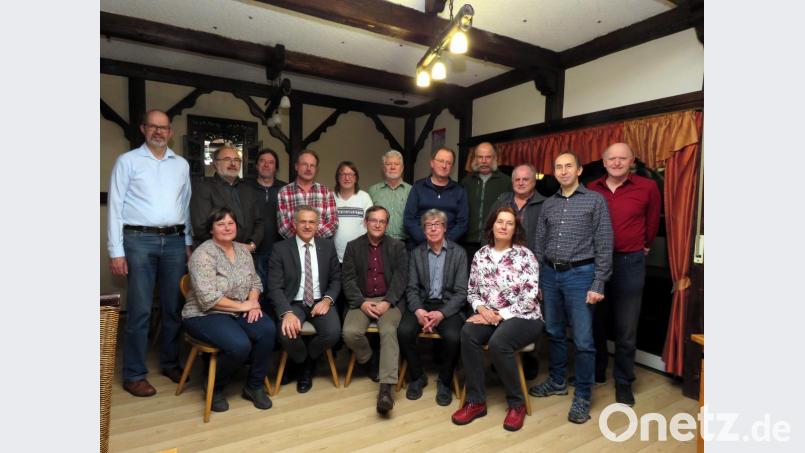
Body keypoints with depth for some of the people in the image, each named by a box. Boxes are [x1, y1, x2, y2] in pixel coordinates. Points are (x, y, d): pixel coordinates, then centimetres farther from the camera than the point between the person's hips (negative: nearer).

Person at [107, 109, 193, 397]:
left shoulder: (181, 164, 12)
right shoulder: (127, 161, 2)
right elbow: (115, 207, -2)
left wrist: (188, 243, 8)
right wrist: (116, 251, -7)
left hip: (175, 240, 4)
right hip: (140, 240, -3)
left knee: (174, 307, 10)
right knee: (140, 310, 0)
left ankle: (170, 363, 25)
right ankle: (134, 375, 13)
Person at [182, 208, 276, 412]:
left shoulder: (243, 250, 7)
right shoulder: (203, 254, -15)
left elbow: (255, 282, 10)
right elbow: (208, 298, -22)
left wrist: (253, 302, -11)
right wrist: (242, 305, -18)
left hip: (239, 311, 6)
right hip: (205, 315, -6)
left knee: (268, 329, -22)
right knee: (240, 345, -29)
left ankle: (254, 386, -2)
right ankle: (215, 388, 2)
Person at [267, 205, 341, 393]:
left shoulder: (328, 246, 6)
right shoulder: (280, 248, -2)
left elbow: (336, 279, 8)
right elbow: (275, 287, -8)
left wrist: (327, 300, -12)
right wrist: (287, 312, -24)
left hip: (320, 302, 2)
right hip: (293, 304, -1)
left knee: (333, 332, -25)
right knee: (287, 333, -30)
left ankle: (308, 363, 10)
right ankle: (303, 362, 7)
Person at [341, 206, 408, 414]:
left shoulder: (397, 246, 7)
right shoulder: (353, 246, 9)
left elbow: (400, 278, -2)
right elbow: (348, 279, 2)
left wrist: (387, 302, -16)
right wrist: (362, 302, -14)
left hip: (389, 301, -1)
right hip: (361, 301, 2)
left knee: (389, 331, -29)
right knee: (350, 332, -24)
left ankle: (386, 388, -30)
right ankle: (370, 362, 7)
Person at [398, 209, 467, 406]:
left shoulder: (459, 253, 1)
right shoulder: (416, 253, 7)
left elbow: (461, 292, -4)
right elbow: (412, 288, 3)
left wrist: (442, 314, -19)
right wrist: (418, 311, -17)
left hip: (448, 306, -1)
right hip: (422, 304, 2)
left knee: (453, 337, -29)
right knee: (404, 331, -25)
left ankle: (444, 381, 0)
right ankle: (417, 377, 2)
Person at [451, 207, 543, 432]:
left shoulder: (525, 255, -7)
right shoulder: (480, 255, 5)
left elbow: (530, 298, -13)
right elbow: (472, 292, 9)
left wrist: (498, 315, -17)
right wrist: (482, 309, -12)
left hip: (523, 318, -4)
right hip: (489, 316, 4)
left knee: (498, 343, -32)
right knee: (467, 333, -26)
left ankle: (517, 403, -6)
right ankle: (476, 401, -13)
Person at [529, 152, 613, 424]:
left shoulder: (595, 200, -1)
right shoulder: (548, 204, 11)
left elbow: (604, 246, -5)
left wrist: (598, 284, -11)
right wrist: (536, 281, 10)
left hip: (580, 274, -4)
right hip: (550, 274, 4)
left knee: (583, 340, -1)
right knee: (554, 333, 14)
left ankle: (582, 397, 14)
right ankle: (557, 382, 31)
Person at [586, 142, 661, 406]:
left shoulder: (648, 188, -4)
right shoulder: (592, 190, 1)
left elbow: (652, 221, 11)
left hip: (629, 263, -2)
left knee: (626, 329, 6)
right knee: (595, 323, 15)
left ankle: (623, 382, 24)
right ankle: (596, 371, 34)